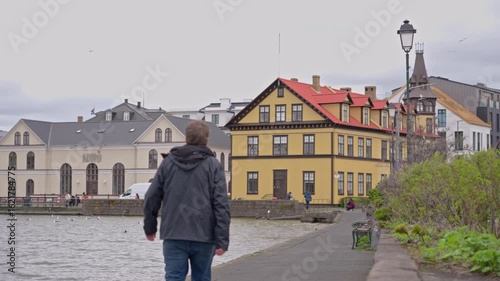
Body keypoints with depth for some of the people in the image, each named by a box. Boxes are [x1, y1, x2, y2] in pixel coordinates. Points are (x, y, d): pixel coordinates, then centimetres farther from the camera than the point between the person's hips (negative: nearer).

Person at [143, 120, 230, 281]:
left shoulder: (168, 162, 6)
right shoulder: (213, 165, 0)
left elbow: (152, 197, 8)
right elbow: (221, 204, -8)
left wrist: (150, 227, 22)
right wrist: (222, 240, -8)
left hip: (173, 235, 1)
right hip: (203, 237, -1)